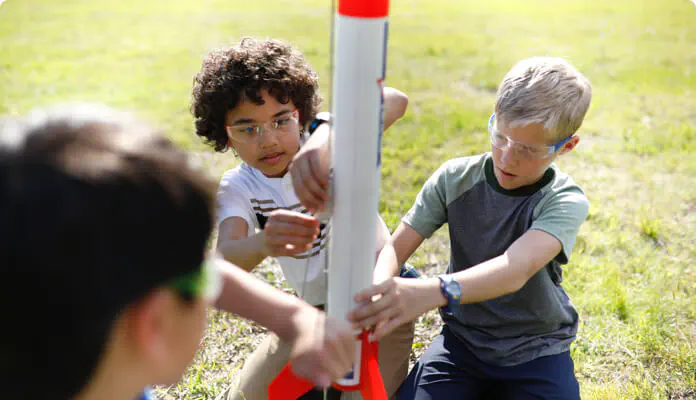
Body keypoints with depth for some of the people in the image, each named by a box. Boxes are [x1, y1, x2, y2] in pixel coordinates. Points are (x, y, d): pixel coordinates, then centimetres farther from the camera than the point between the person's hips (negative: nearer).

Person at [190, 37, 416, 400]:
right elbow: (225, 259, -30)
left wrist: (324, 141, -63)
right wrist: (262, 243, -56)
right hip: (314, 314, 5)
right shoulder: (236, 188, -10)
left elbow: (393, 102, -42)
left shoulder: (321, 135, -20)